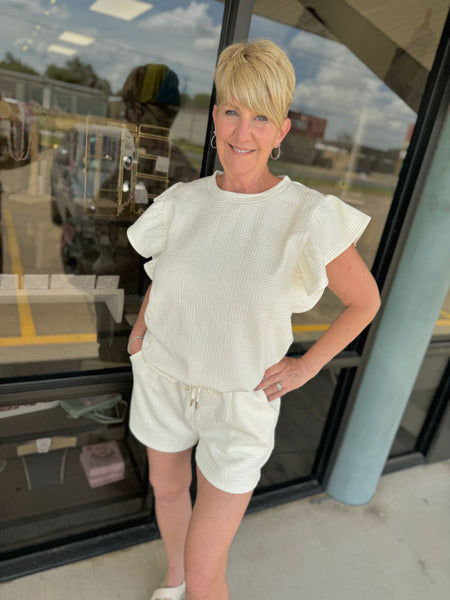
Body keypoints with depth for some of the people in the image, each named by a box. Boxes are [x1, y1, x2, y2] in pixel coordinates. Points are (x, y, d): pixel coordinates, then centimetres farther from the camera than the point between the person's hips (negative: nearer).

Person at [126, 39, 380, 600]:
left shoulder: (311, 216, -21)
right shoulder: (184, 201, -7)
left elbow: (365, 300, -6)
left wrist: (305, 367, -10)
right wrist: (142, 322, 0)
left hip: (240, 402, -4)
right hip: (166, 378, 5)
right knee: (167, 489, 28)